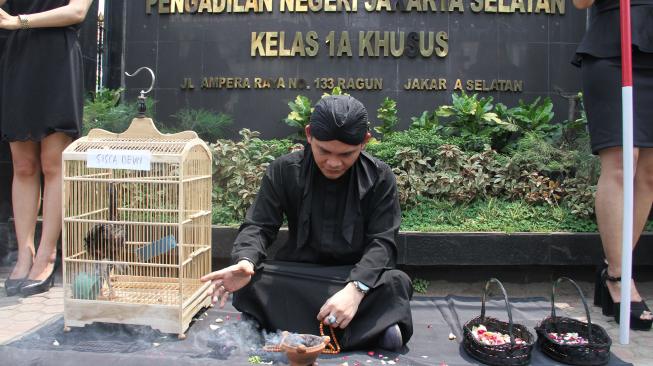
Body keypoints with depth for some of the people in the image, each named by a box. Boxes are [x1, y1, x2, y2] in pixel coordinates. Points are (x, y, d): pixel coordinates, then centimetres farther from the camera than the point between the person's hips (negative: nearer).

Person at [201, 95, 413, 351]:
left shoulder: (380, 177, -7)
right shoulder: (284, 171, -5)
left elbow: (382, 241, -12)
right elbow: (259, 226, -7)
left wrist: (356, 287, -32)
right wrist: (245, 261, -31)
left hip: (360, 276, -1)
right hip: (298, 275, 1)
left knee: (397, 283, -31)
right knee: (251, 281, -30)